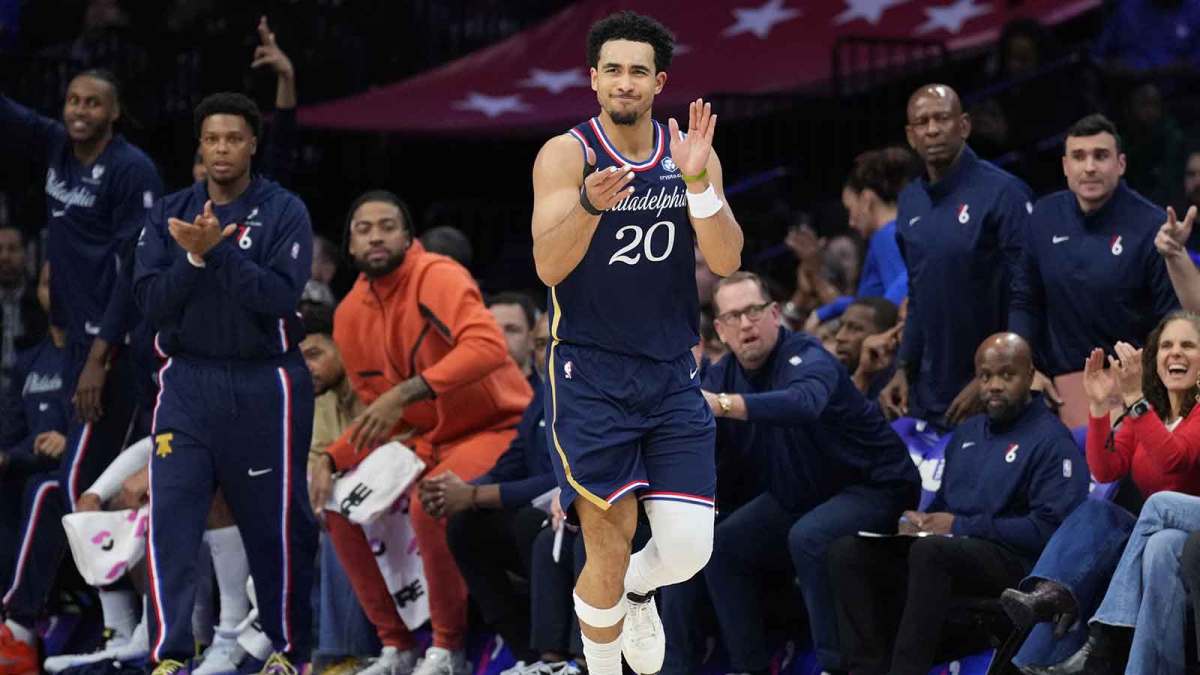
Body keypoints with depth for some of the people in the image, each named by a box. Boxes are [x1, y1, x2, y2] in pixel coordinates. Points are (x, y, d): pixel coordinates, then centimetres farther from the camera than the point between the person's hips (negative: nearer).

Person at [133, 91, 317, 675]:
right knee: (170, 520, -10)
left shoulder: (284, 213, -2)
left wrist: (220, 250, -21)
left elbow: (281, 296, -14)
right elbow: (151, 301, -1)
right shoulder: (169, 216, 7)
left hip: (265, 385, -2)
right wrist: (194, 256, -16)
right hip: (188, 384, 2)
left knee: (277, 523, 5)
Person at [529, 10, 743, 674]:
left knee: (687, 548, -4)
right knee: (609, 554, -4)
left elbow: (726, 260, -8)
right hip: (590, 376, -3)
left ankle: (637, 592, 32)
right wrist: (592, 204, -38)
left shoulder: (691, 152, 3)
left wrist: (697, 180, -24)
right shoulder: (566, 154, -8)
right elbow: (548, 266, -19)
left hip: (672, 376, 3)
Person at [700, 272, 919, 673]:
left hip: (872, 486, -8)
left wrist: (724, 405, -60)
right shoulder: (721, 376, -1)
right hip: (797, 497, 8)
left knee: (809, 537, -33)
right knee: (722, 545, -6)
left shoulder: (806, 358, -24)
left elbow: (804, 403, -48)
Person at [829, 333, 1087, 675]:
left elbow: (1048, 528, -15)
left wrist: (962, 526, -13)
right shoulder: (968, 432, 23)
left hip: (1011, 558, -8)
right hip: (950, 548, 8)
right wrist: (918, 522, 3)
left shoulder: (1051, 440, -4)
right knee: (848, 552, -11)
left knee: (931, 551, -38)